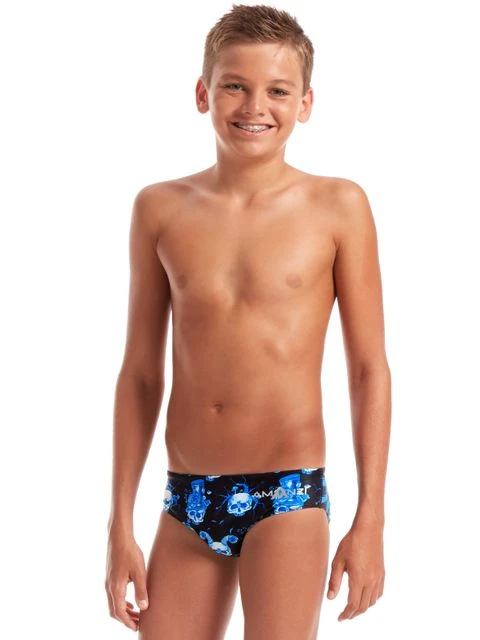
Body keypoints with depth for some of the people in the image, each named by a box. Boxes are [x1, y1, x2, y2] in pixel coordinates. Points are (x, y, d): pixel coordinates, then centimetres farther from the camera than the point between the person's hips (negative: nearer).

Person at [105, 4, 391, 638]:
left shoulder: (338, 206, -3)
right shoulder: (161, 209, 3)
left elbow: (369, 369, 0)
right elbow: (141, 372, 8)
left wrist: (370, 517, -4)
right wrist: (121, 525, 8)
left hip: (288, 497, -3)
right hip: (186, 502, 3)